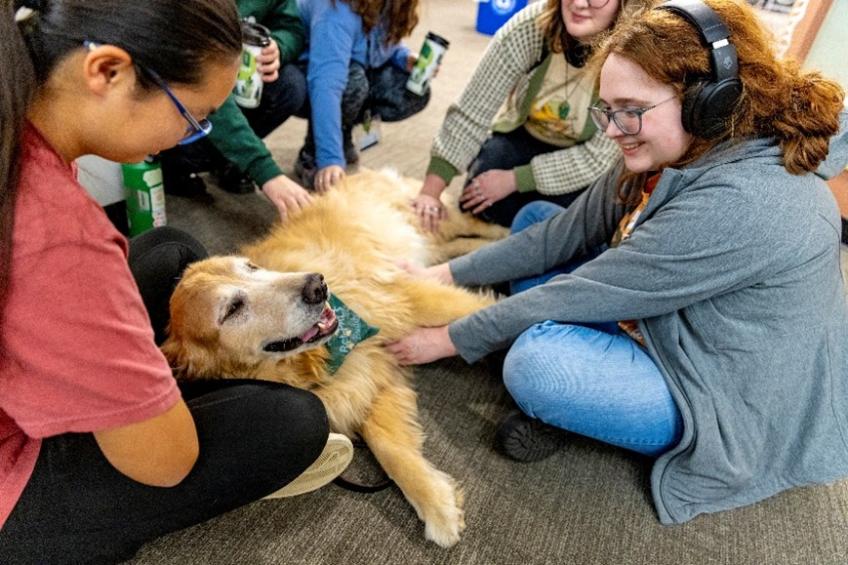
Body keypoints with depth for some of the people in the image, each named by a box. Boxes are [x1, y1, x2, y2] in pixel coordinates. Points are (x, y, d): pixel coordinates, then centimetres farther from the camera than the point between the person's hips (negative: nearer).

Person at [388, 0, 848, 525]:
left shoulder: (744, 203, -32)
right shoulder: (668, 157, -6)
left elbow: (585, 294, -30)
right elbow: (561, 234, -4)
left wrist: (450, 339, -19)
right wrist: (446, 274, -8)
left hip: (743, 404, -8)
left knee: (537, 362, -34)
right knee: (534, 218, 2)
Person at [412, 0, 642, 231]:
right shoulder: (531, 26, -26)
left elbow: (601, 156, -22)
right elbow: (472, 111, -23)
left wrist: (514, 179, -26)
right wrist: (430, 192, -27)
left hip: (584, 164, -1)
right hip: (525, 135, 1)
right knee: (483, 206, -21)